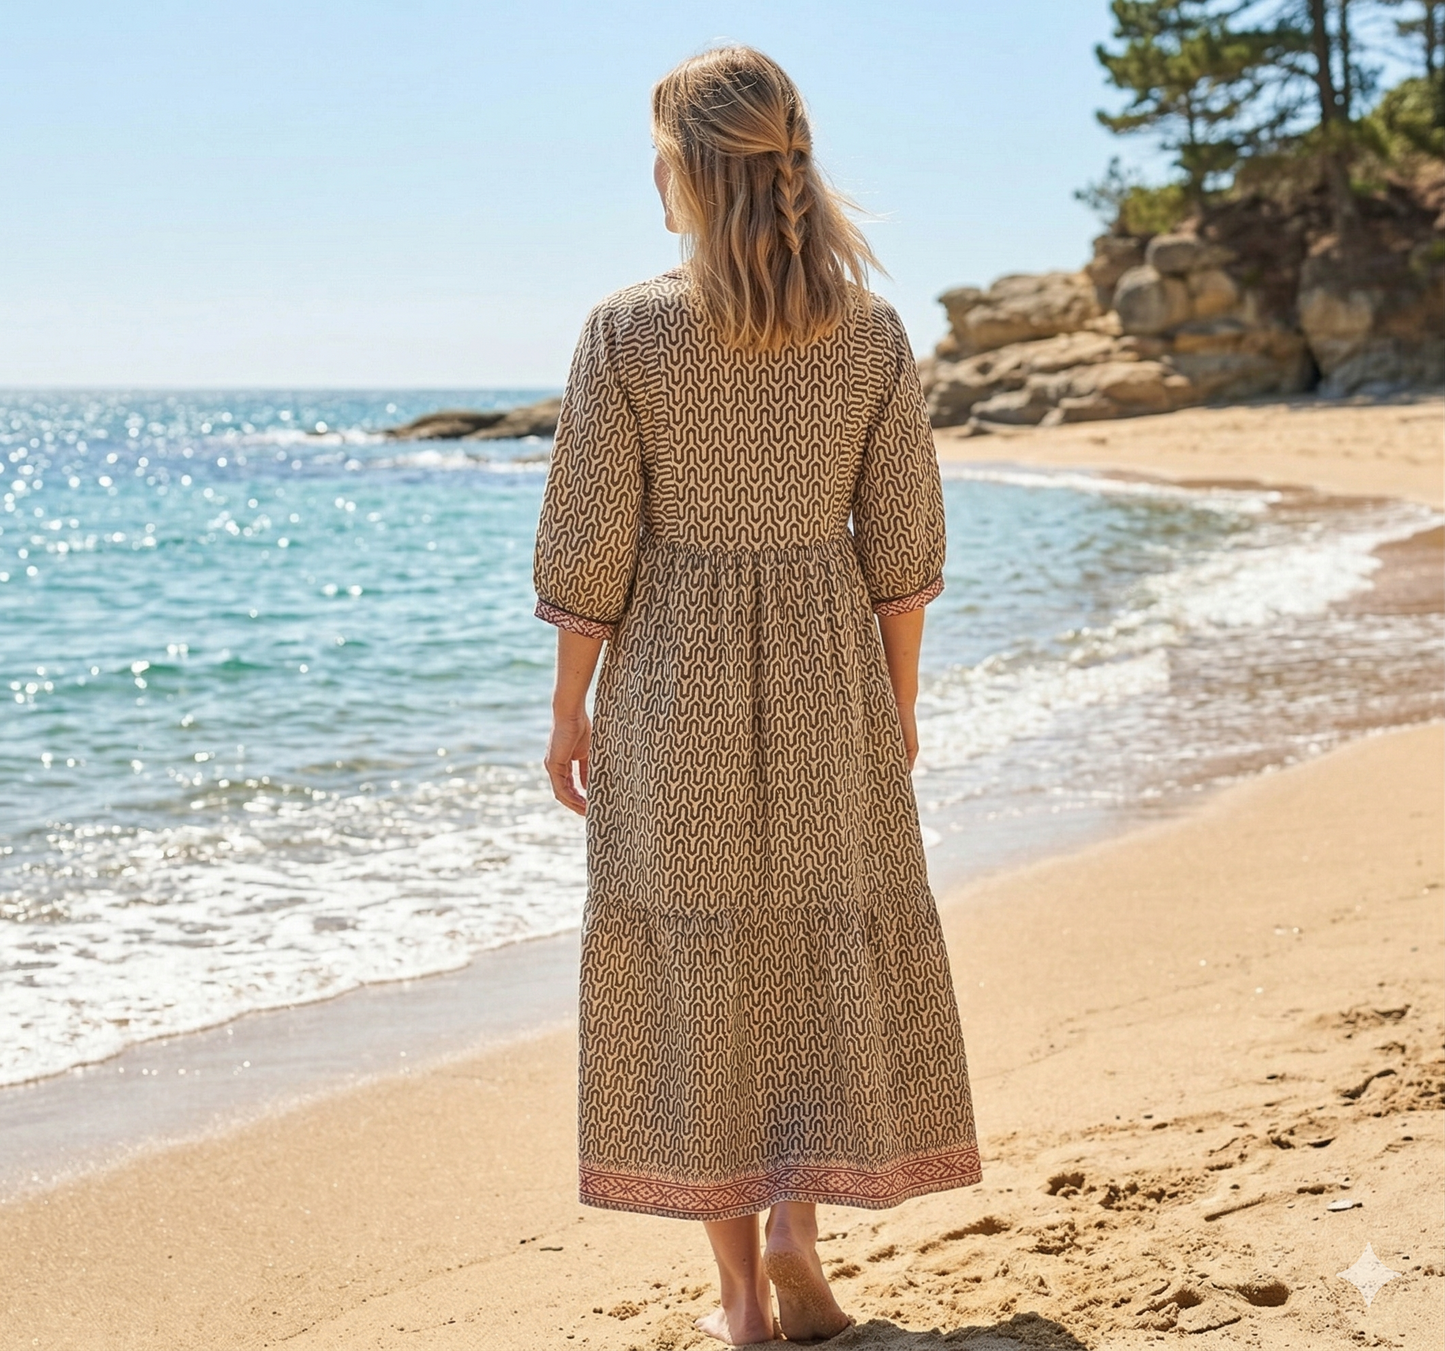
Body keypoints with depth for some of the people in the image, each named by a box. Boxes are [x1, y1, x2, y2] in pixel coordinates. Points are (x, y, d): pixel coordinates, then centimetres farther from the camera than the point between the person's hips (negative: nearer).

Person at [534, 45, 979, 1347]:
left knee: (697, 962, 8)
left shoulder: (627, 328, -10)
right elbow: (904, 542, 0)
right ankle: (795, 1237, 10)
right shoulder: (873, 331, -4)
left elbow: (591, 546, -8)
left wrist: (569, 707, 3)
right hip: (829, 675, 1)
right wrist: (900, 700, 12)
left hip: (673, 683, -1)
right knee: (832, 948, 15)